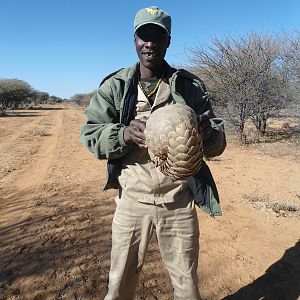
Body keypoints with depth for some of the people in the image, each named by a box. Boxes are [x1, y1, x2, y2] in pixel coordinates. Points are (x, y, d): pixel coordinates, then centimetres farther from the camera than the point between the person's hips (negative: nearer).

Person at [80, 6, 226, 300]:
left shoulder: (191, 86, 3)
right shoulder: (115, 86, 2)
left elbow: (218, 141, 2)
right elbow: (90, 133, -2)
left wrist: (207, 132, -22)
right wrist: (124, 133, -23)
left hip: (179, 201, 1)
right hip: (132, 201, 0)